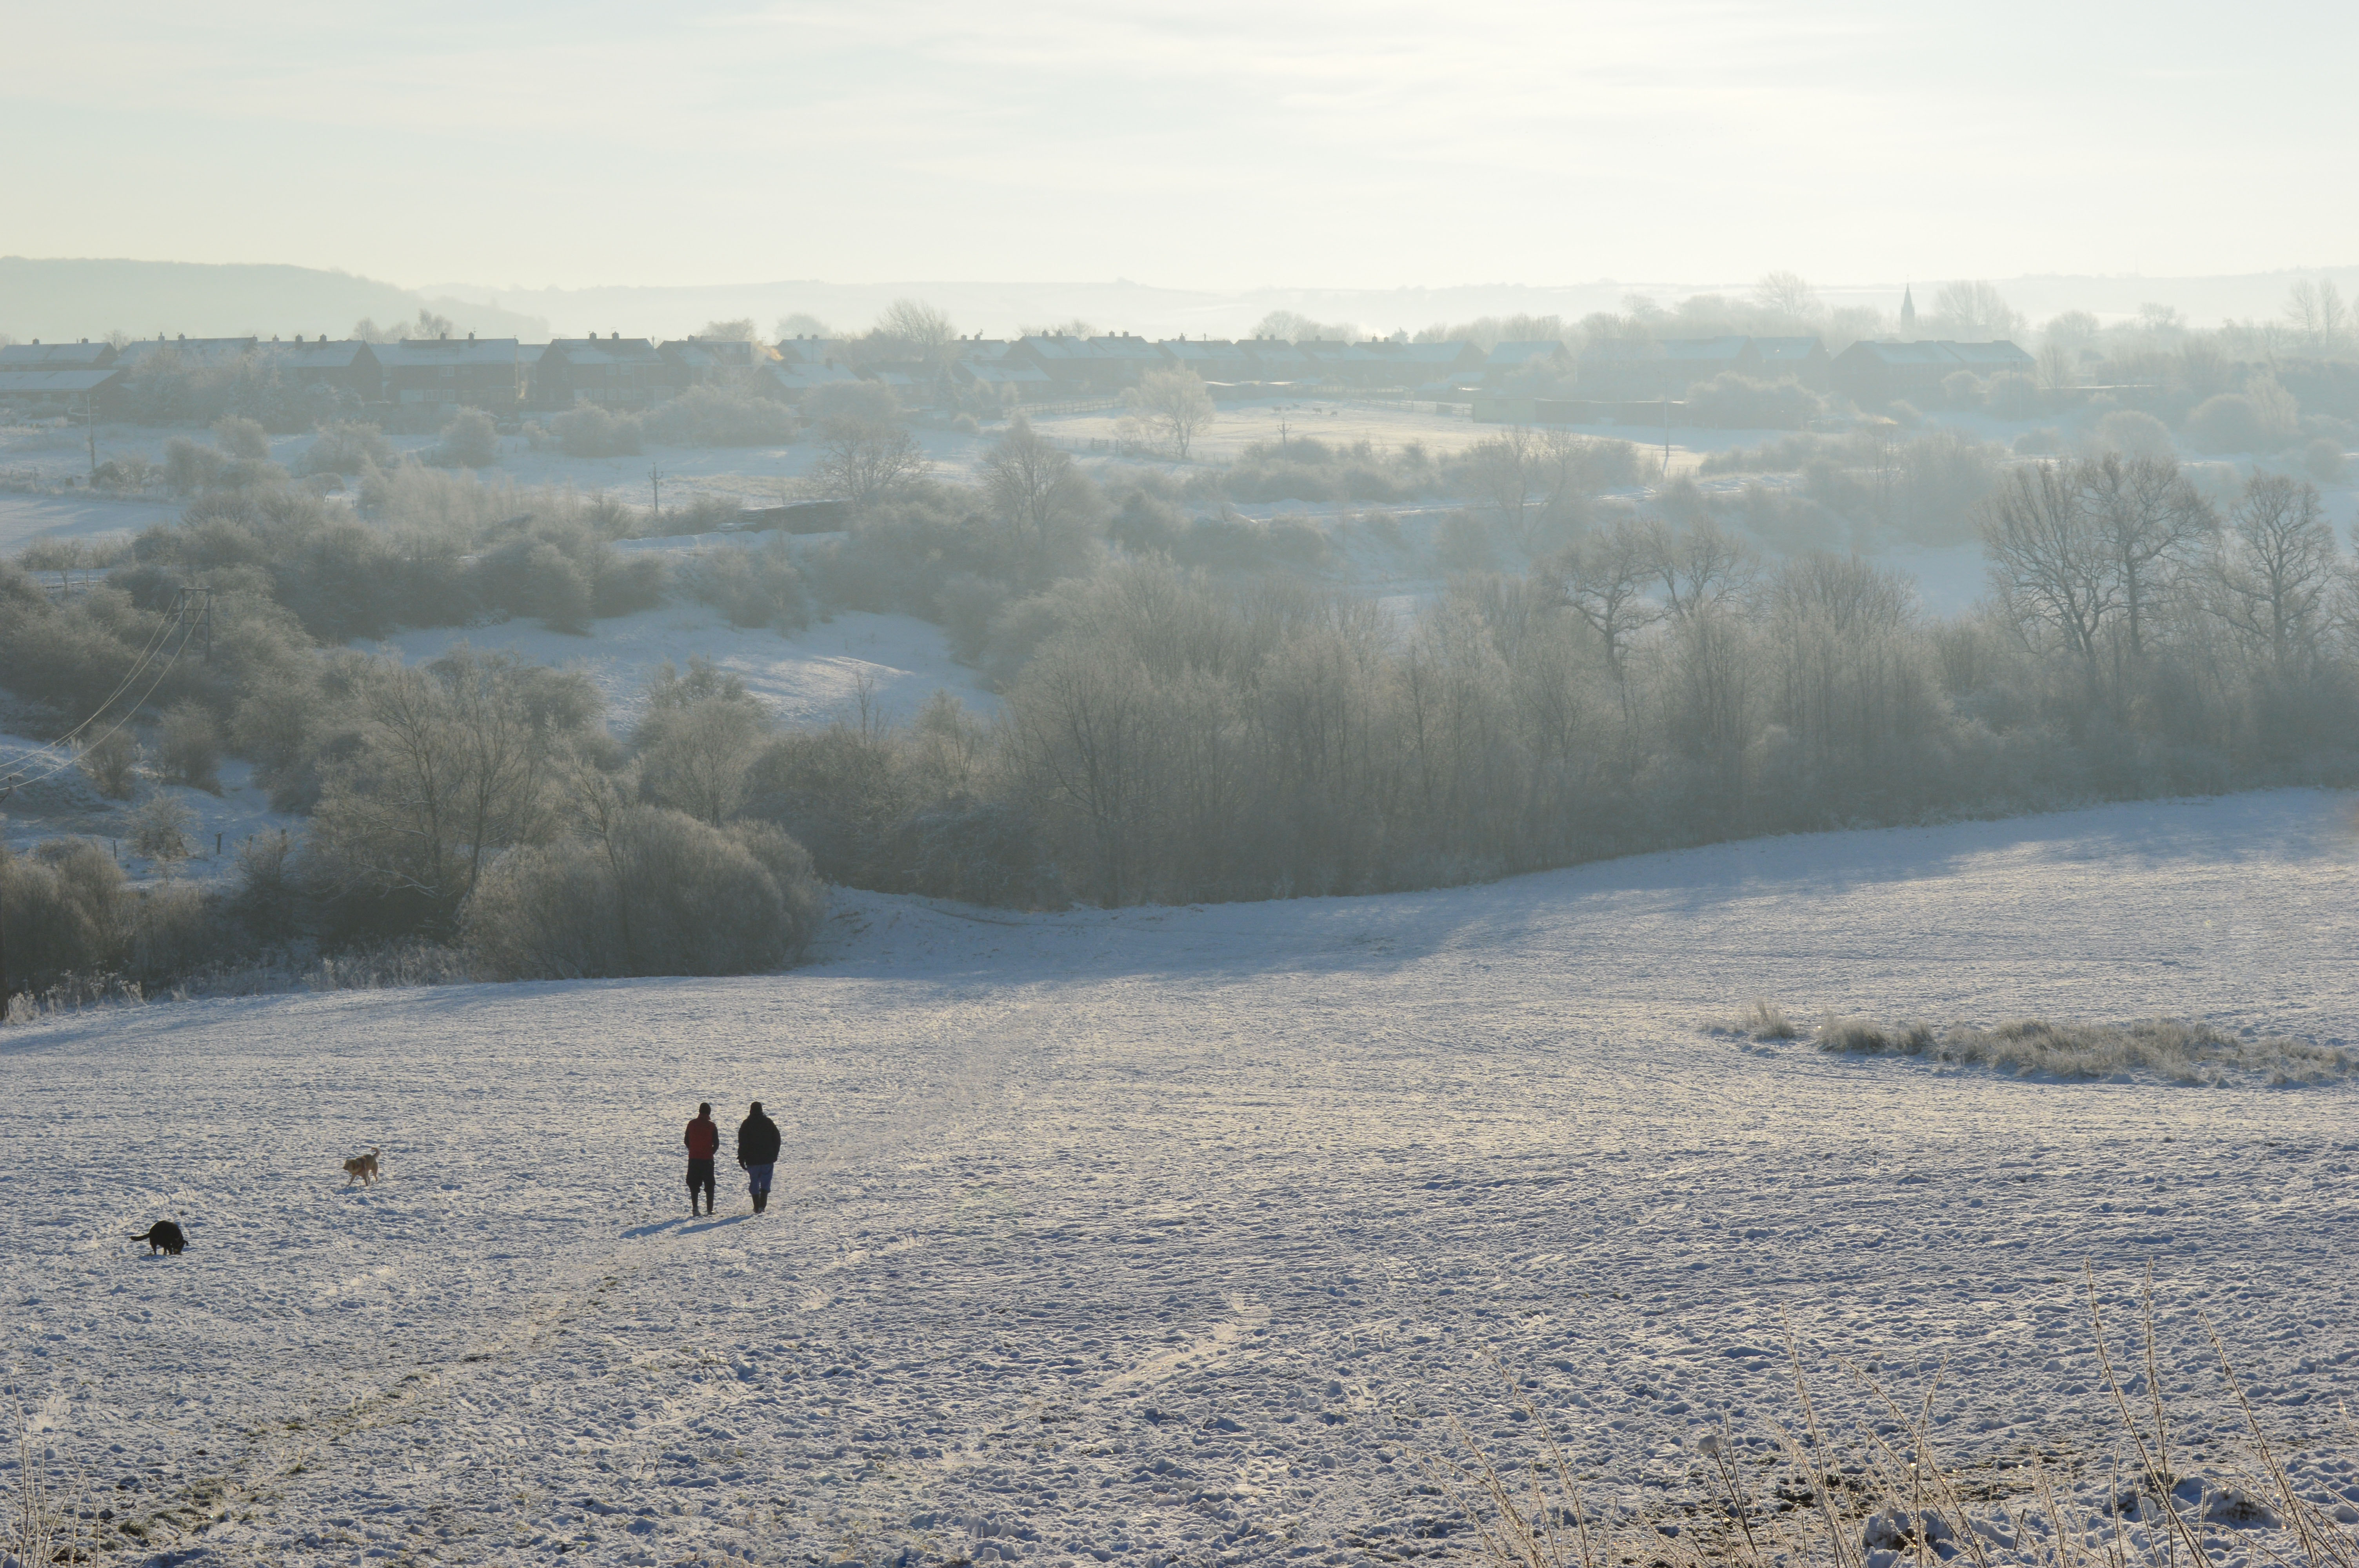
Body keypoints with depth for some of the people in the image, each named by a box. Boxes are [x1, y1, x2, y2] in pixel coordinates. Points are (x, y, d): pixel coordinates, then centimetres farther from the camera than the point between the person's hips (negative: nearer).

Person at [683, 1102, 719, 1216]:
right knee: (709, 1185, 7)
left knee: (694, 1185, 10)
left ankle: (695, 1207, -2)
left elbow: (686, 1141, 4)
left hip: (693, 1159, 2)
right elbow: (716, 1144, -5)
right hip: (707, 1159, -2)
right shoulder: (711, 1126, -7)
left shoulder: (692, 1124, -1)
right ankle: (709, 1209, 3)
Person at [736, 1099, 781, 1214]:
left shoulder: (746, 1124, -3)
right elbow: (777, 1139, 7)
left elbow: (742, 1143, -5)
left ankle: (757, 1207, 4)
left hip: (752, 1160, -1)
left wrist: (742, 1159, 0)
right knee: (765, 1183, 6)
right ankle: (763, 1205, -10)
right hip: (767, 1159, 1)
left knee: (754, 1183, 7)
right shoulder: (769, 1123, 2)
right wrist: (774, 1155, 15)